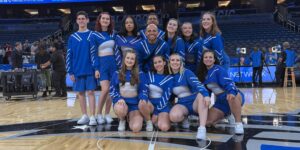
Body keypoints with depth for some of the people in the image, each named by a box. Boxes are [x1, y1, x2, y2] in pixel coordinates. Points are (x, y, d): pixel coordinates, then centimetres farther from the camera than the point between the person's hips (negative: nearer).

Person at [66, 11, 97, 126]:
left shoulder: (93, 35, 2)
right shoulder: (72, 37, 6)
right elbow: (69, 55, 5)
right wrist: (70, 72, 1)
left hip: (90, 69, -2)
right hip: (78, 70, 3)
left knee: (90, 92, -3)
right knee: (80, 93, 8)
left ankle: (92, 117, 0)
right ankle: (84, 116, 19)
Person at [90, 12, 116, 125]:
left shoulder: (113, 34, 10)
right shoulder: (94, 35, -2)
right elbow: (93, 53, -5)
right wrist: (96, 68, -11)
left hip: (113, 63, 4)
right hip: (102, 64, -4)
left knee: (111, 90, 3)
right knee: (105, 89, -15)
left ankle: (107, 114, 13)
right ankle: (99, 114, 1)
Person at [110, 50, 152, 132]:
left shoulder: (140, 74, 1)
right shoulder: (117, 74, 3)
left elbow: (144, 90, 0)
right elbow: (112, 90, 2)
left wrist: (143, 99, -23)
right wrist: (119, 98, -19)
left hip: (135, 104, -1)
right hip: (121, 102, 1)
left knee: (136, 128, -25)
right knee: (120, 109, -37)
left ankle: (148, 121, 12)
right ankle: (122, 120, 1)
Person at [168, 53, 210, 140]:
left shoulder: (187, 72, -6)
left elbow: (197, 84, -24)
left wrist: (206, 95, -42)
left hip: (195, 102, -2)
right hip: (182, 104, 2)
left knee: (201, 95, -39)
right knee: (173, 116, -35)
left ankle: (202, 129, -43)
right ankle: (184, 118, 2)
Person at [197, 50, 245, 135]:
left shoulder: (219, 69, -13)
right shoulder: (203, 73, 8)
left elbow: (228, 83, -29)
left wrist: (231, 93, -50)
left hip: (233, 96, -7)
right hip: (220, 100, 7)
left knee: (231, 97, -44)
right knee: (208, 122, -8)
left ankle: (238, 124, -28)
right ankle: (227, 114, 18)